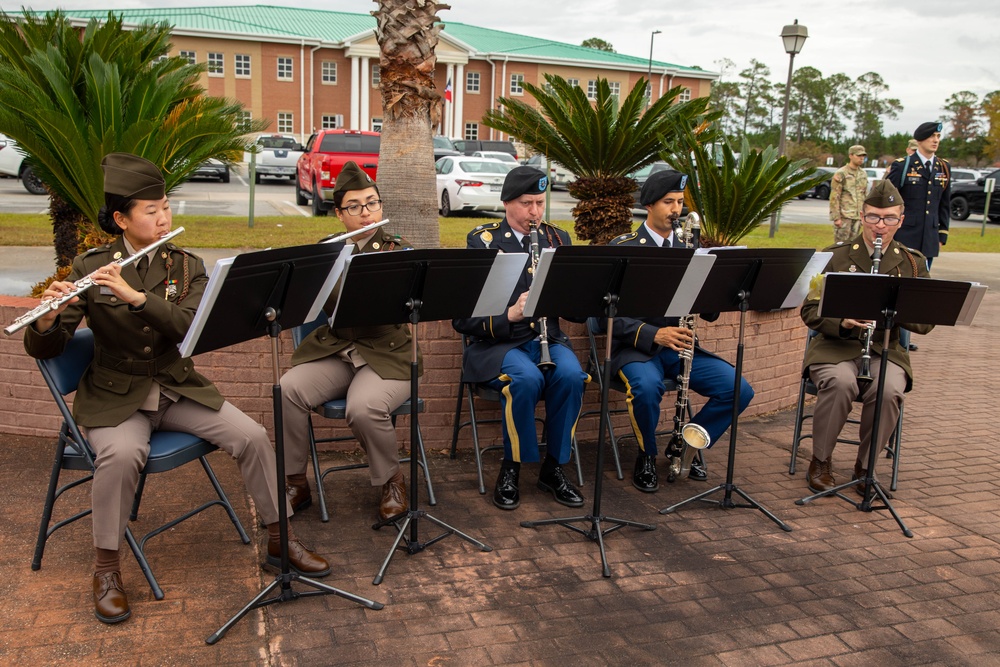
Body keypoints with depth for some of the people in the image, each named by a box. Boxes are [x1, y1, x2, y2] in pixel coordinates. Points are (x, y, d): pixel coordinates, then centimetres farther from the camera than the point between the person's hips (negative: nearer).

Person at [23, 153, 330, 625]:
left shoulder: (188, 267, 1)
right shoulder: (89, 267, -4)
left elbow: (192, 327, -18)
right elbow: (43, 349, -7)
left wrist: (134, 295, -30)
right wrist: (46, 319, -29)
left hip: (179, 389, 2)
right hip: (115, 395, -2)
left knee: (251, 436, -16)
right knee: (122, 454, -33)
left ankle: (279, 540, 3)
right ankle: (106, 569, -11)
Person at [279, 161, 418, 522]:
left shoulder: (399, 251, 0)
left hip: (385, 356, -3)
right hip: (333, 350, 4)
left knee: (363, 407, -32)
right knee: (289, 389, -24)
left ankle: (392, 481, -2)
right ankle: (296, 483, -6)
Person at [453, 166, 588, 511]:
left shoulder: (557, 239, 11)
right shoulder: (481, 242, -1)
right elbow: (462, 318, -7)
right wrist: (509, 314, -23)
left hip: (548, 338, 3)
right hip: (498, 343, -3)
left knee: (571, 375, -29)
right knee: (527, 378, -34)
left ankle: (554, 468, -8)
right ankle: (511, 469, -10)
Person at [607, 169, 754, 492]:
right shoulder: (622, 248, -3)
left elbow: (709, 313, 8)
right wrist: (653, 334, -27)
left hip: (680, 345, 5)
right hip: (637, 346, -5)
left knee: (739, 390, -14)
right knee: (647, 387, -37)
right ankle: (646, 458, -7)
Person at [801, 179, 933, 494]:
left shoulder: (913, 263, 9)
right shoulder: (836, 256, 4)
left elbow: (925, 323, 3)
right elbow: (810, 311, -2)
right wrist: (842, 321, -21)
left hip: (886, 350, 2)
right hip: (836, 346, -1)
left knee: (889, 390, -31)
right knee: (840, 383, -33)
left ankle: (865, 466, -6)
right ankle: (821, 462, -11)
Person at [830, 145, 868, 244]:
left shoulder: (863, 174, 14)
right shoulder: (841, 174, -5)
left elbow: (864, 195, 19)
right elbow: (834, 197, -9)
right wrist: (836, 217, -15)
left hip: (858, 216, 6)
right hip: (844, 216, -6)